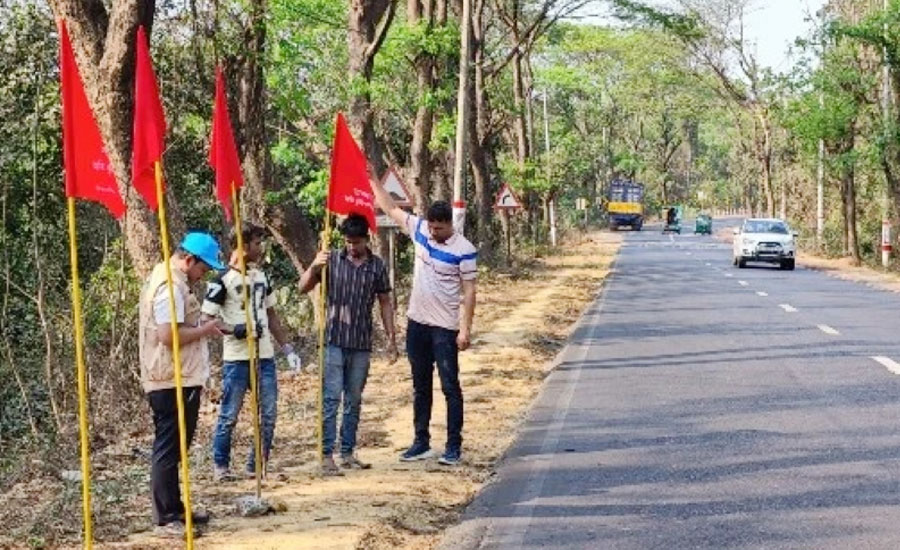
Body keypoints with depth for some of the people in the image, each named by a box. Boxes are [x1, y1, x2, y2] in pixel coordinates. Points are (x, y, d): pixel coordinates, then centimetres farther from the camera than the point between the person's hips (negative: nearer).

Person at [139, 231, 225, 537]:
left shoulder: (168, 279, 16)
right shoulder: (171, 286, -18)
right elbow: (168, 335, -26)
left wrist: (200, 328, 10)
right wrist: (204, 330, -14)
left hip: (178, 379, 11)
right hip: (173, 381, -11)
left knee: (173, 448, 17)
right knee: (168, 449, -6)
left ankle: (175, 509, 26)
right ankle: (165, 519, -1)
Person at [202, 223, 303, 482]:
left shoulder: (261, 276, 13)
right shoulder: (223, 279, -8)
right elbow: (208, 320, -9)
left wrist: (288, 348, 13)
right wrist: (234, 330, -24)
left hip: (265, 356, 6)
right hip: (237, 359, -6)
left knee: (269, 414, 7)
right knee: (229, 415, 2)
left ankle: (256, 466, 18)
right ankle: (220, 465, 18)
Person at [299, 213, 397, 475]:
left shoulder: (377, 266, 5)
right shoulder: (332, 261, 0)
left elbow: (385, 302, 11)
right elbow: (304, 287, -2)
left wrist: (391, 338, 8)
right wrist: (314, 267, -21)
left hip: (361, 344, 3)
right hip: (334, 340, -3)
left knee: (354, 401, 10)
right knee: (331, 399, -6)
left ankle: (348, 453, 18)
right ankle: (327, 455, -4)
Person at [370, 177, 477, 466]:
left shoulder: (464, 250, -15)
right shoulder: (419, 229, 1)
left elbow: (469, 291, -13)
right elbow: (391, 208, 11)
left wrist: (466, 328, -17)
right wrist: (372, 180, 8)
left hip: (445, 328, -6)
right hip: (417, 323, 6)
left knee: (450, 387, 0)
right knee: (420, 387, 13)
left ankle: (454, 446, 6)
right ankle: (421, 442, 22)